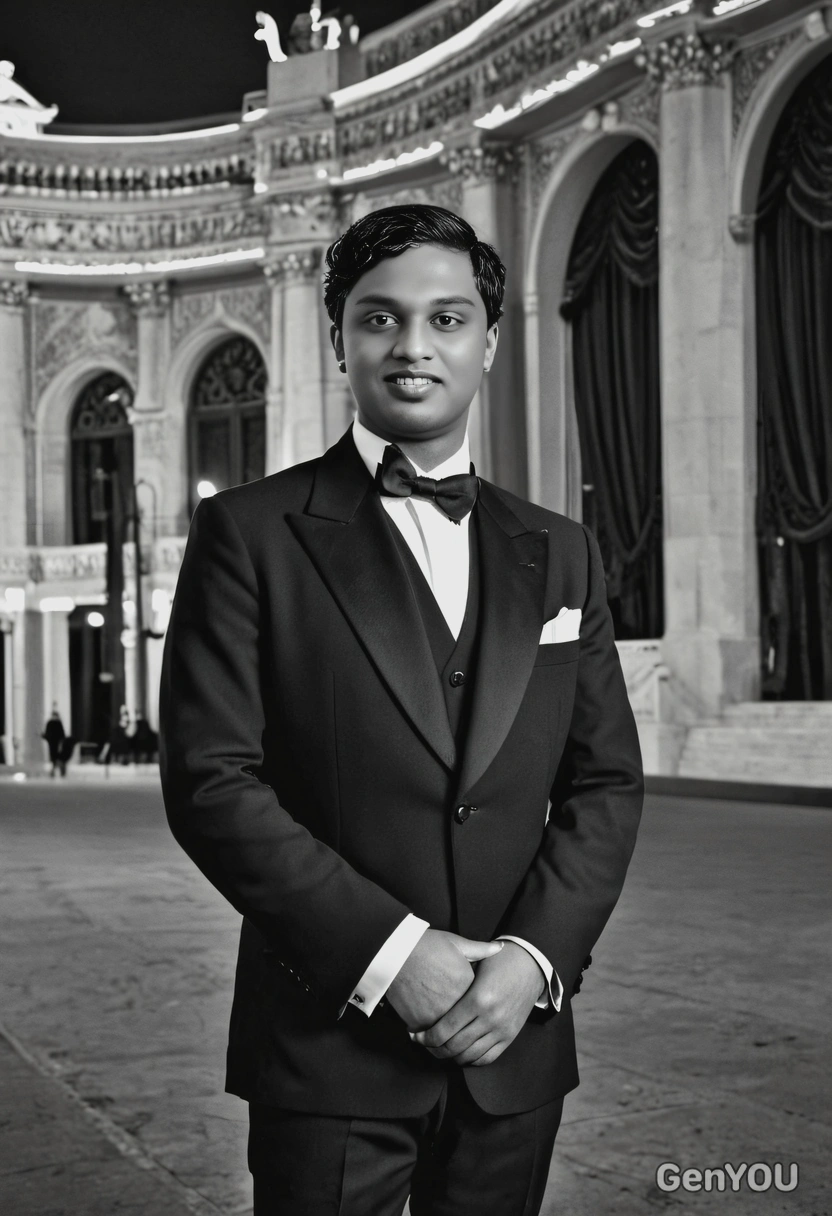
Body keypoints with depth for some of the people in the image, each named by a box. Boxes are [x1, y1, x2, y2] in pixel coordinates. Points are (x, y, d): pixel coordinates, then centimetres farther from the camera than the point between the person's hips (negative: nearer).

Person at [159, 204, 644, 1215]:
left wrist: (537, 955, -8)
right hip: (329, 1042, -3)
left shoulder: (558, 554, 10)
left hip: (514, 1037, 4)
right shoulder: (249, 533, -3)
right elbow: (210, 780, -10)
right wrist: (383, 951, -16)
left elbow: (606, 781, 7)